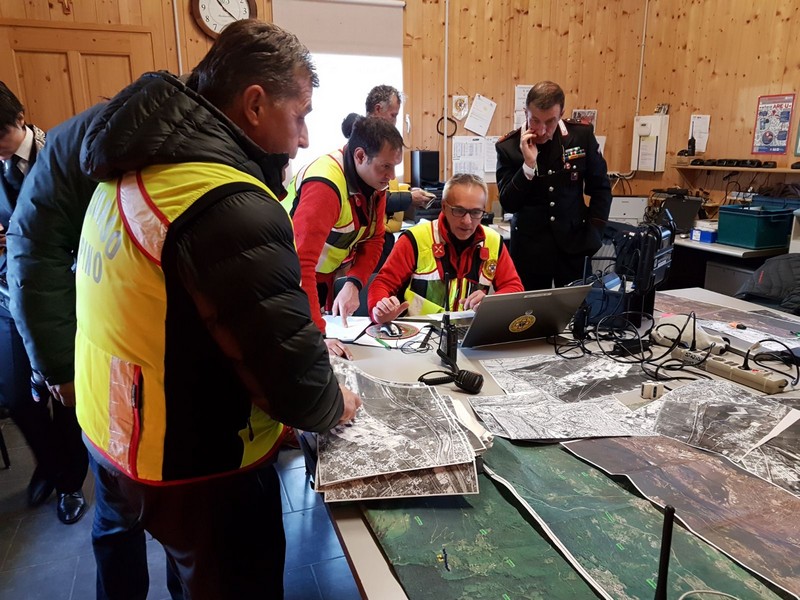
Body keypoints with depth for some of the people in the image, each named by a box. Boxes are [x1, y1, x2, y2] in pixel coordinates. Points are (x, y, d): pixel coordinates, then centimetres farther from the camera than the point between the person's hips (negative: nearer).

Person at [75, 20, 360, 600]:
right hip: (192, 470, -8)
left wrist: (305, 342, 8)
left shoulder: (135, 169, 0)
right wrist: (334, 404, -8)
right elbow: (296, 387, -30)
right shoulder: (231, 206, -30)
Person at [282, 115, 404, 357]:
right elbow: (300, 262, -39)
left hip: (323, 280, 7)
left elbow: (374, 239, 0)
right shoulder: (325, 184, -32)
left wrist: (353, 284, -18)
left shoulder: (376, 179, -6)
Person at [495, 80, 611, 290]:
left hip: (574, 245, 1)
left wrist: (592, 235, -1)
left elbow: (600, 188, 5)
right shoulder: (508, 146, -8)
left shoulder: (582, 135, -4)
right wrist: (528, 164, -21)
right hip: (529, 247, -1)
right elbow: (508, 204, -9)